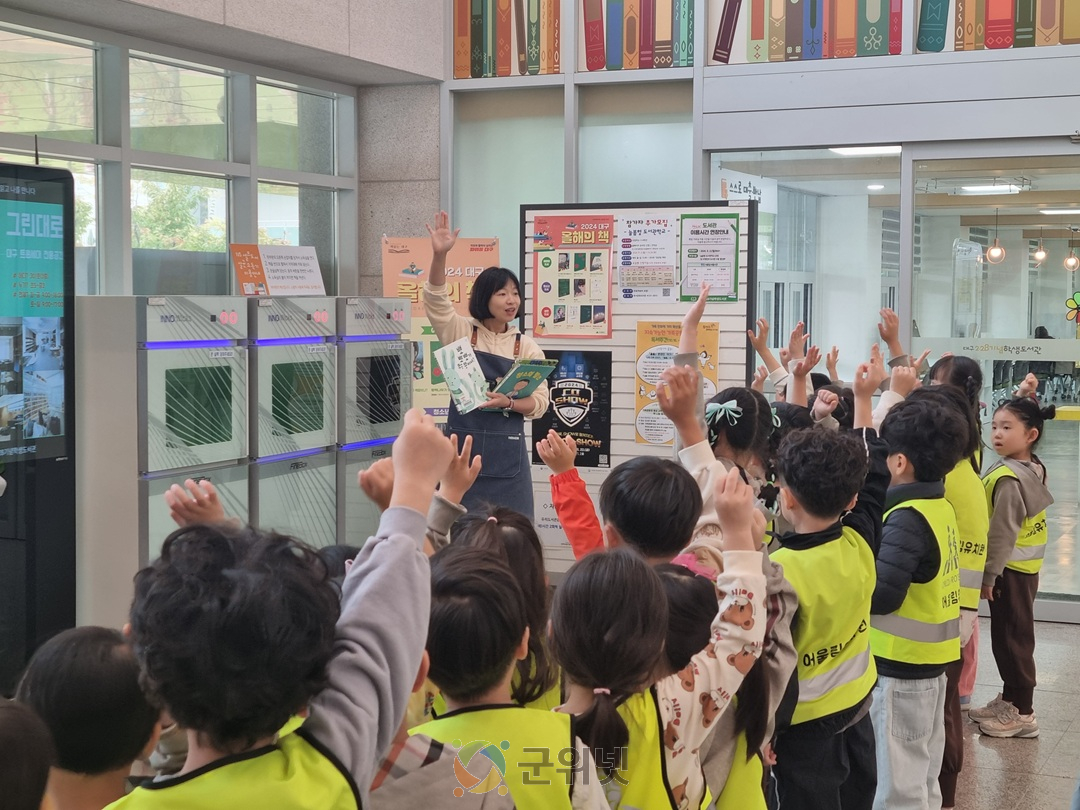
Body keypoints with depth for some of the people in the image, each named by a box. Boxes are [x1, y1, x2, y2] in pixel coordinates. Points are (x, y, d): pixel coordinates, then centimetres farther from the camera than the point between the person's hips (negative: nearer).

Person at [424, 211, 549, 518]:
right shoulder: (461, 333, 2)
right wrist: (439, 255, -29)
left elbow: (540, 402, 2)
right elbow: (435, 300, -14)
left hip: (506, 450, 1)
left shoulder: (526, 346, 5)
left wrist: (507, 403, -18)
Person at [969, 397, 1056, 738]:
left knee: (1011, 638, 0)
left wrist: (988, 575, -17)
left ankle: (1021, 712, 8)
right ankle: (1010, 698, 29)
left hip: (1010, 569, -10)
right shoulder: (1033, 468, 5)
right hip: (1025, 565, 10)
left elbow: (1002, 534, -22)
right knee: (1012, 636, 18)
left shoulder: (1009, 479, -24)